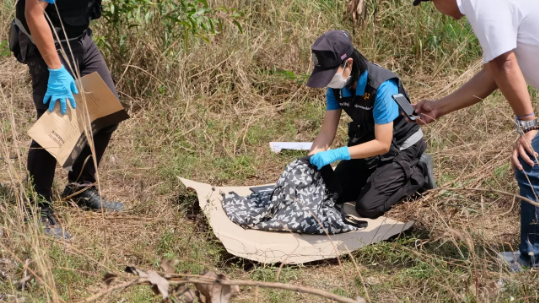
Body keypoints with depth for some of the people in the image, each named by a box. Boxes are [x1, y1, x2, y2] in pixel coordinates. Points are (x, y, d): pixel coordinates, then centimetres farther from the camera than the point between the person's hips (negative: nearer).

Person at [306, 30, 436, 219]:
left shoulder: (382, 87, -34)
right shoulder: (337, 85, -13)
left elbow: (383, 144, -32)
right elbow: (327, 132, -8)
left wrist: (336, 154, -39)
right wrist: (311, 161, -27)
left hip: (399, 148, -7)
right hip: (368, 143, 7)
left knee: (368, 207, -18)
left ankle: (417, 174, 3)